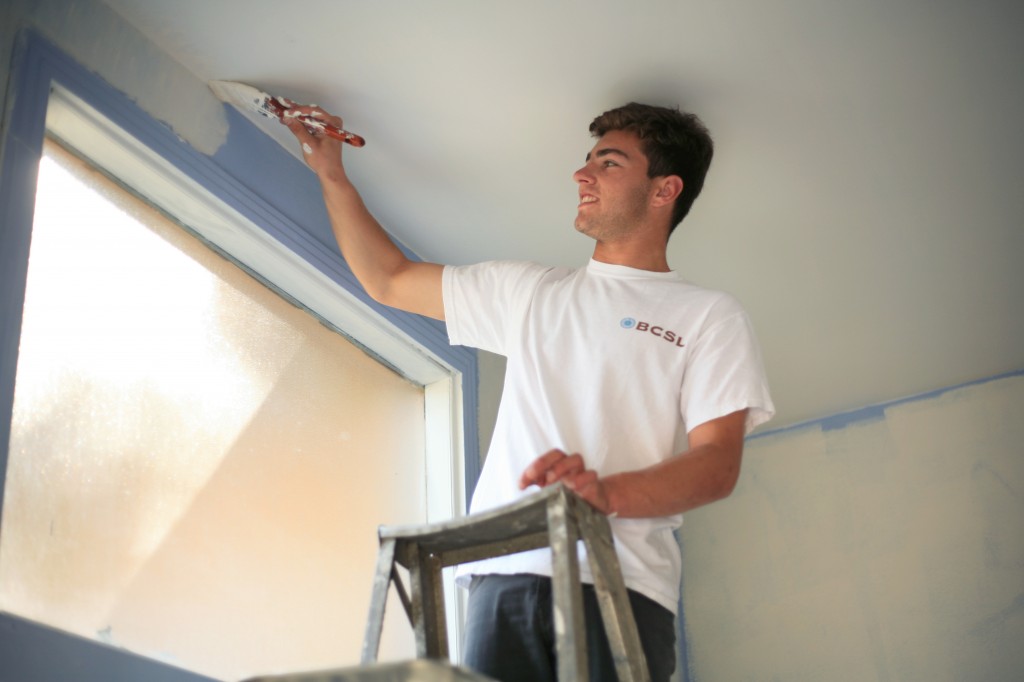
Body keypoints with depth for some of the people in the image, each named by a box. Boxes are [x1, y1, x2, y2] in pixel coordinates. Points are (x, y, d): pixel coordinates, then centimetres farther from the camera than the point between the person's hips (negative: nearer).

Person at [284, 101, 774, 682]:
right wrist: (332, 175, 28)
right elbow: (389, 280, 32)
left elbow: (718, 465, -2)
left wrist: (605, 492, -20)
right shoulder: (528, 290, 24)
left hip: (620, 588, -3)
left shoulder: (711, 316, 10)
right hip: (507, 574, 3)